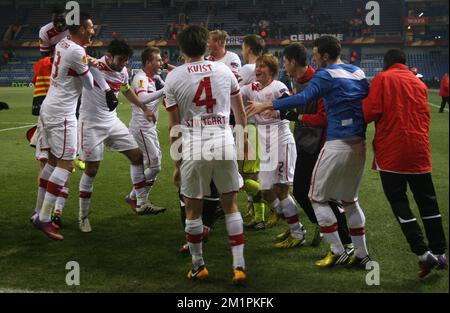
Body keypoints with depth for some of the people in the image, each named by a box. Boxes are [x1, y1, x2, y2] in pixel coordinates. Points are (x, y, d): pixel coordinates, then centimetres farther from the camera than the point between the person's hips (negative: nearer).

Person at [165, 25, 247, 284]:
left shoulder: (173, 78, 1)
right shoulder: (224, 70, 7)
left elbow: (174, 126, 2)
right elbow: (240, 112, 19)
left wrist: (176, 162, 12)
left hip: (193, 148, -2)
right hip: (225, 144, 2)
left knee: (193, 209, 14)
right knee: (231, 206, 14)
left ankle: (198, 266, 25)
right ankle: (239, 266, 10)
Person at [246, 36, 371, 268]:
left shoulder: (326, 75, -8)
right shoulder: (358, 73, 13)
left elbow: (305, 98, -23)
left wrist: (267, 105, -23)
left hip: (338, 144, -7)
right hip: (359, 144, 7)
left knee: (317, 198, 6)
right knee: (350, 199, 18)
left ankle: (338, 252, 4)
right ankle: (362, 255, 17)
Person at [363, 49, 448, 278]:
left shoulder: (383, 79, -1)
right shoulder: (419, 83, 13)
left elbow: (372, 112, -11)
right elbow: (423, 117, 13)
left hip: (391, 151, -4)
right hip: (419, 150, 4)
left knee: (398, 202, 2)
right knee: (428, 202, 13)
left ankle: (423, 253, -5)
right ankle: (440, 253, 18)